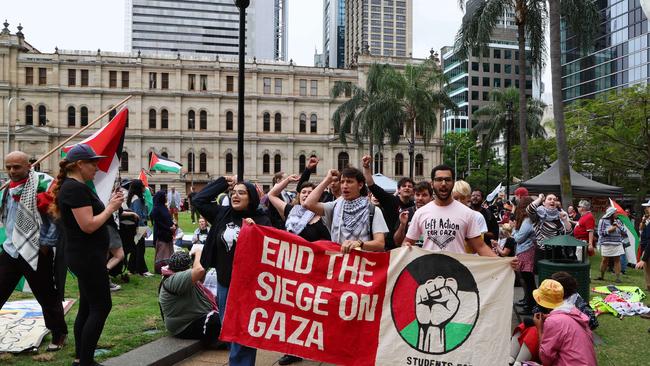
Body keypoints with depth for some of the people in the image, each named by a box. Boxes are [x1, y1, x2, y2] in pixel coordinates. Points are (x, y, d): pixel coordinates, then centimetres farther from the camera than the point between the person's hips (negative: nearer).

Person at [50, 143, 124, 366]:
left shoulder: (75, 186, 14)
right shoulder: (76, 188, -18)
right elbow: (88, 225, -23)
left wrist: (110, 205, 5)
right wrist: (110, 208, -14)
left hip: (86, 256, 11)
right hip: (87, 257, -11)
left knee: (87, 308, 15)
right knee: (101, 307, -5)